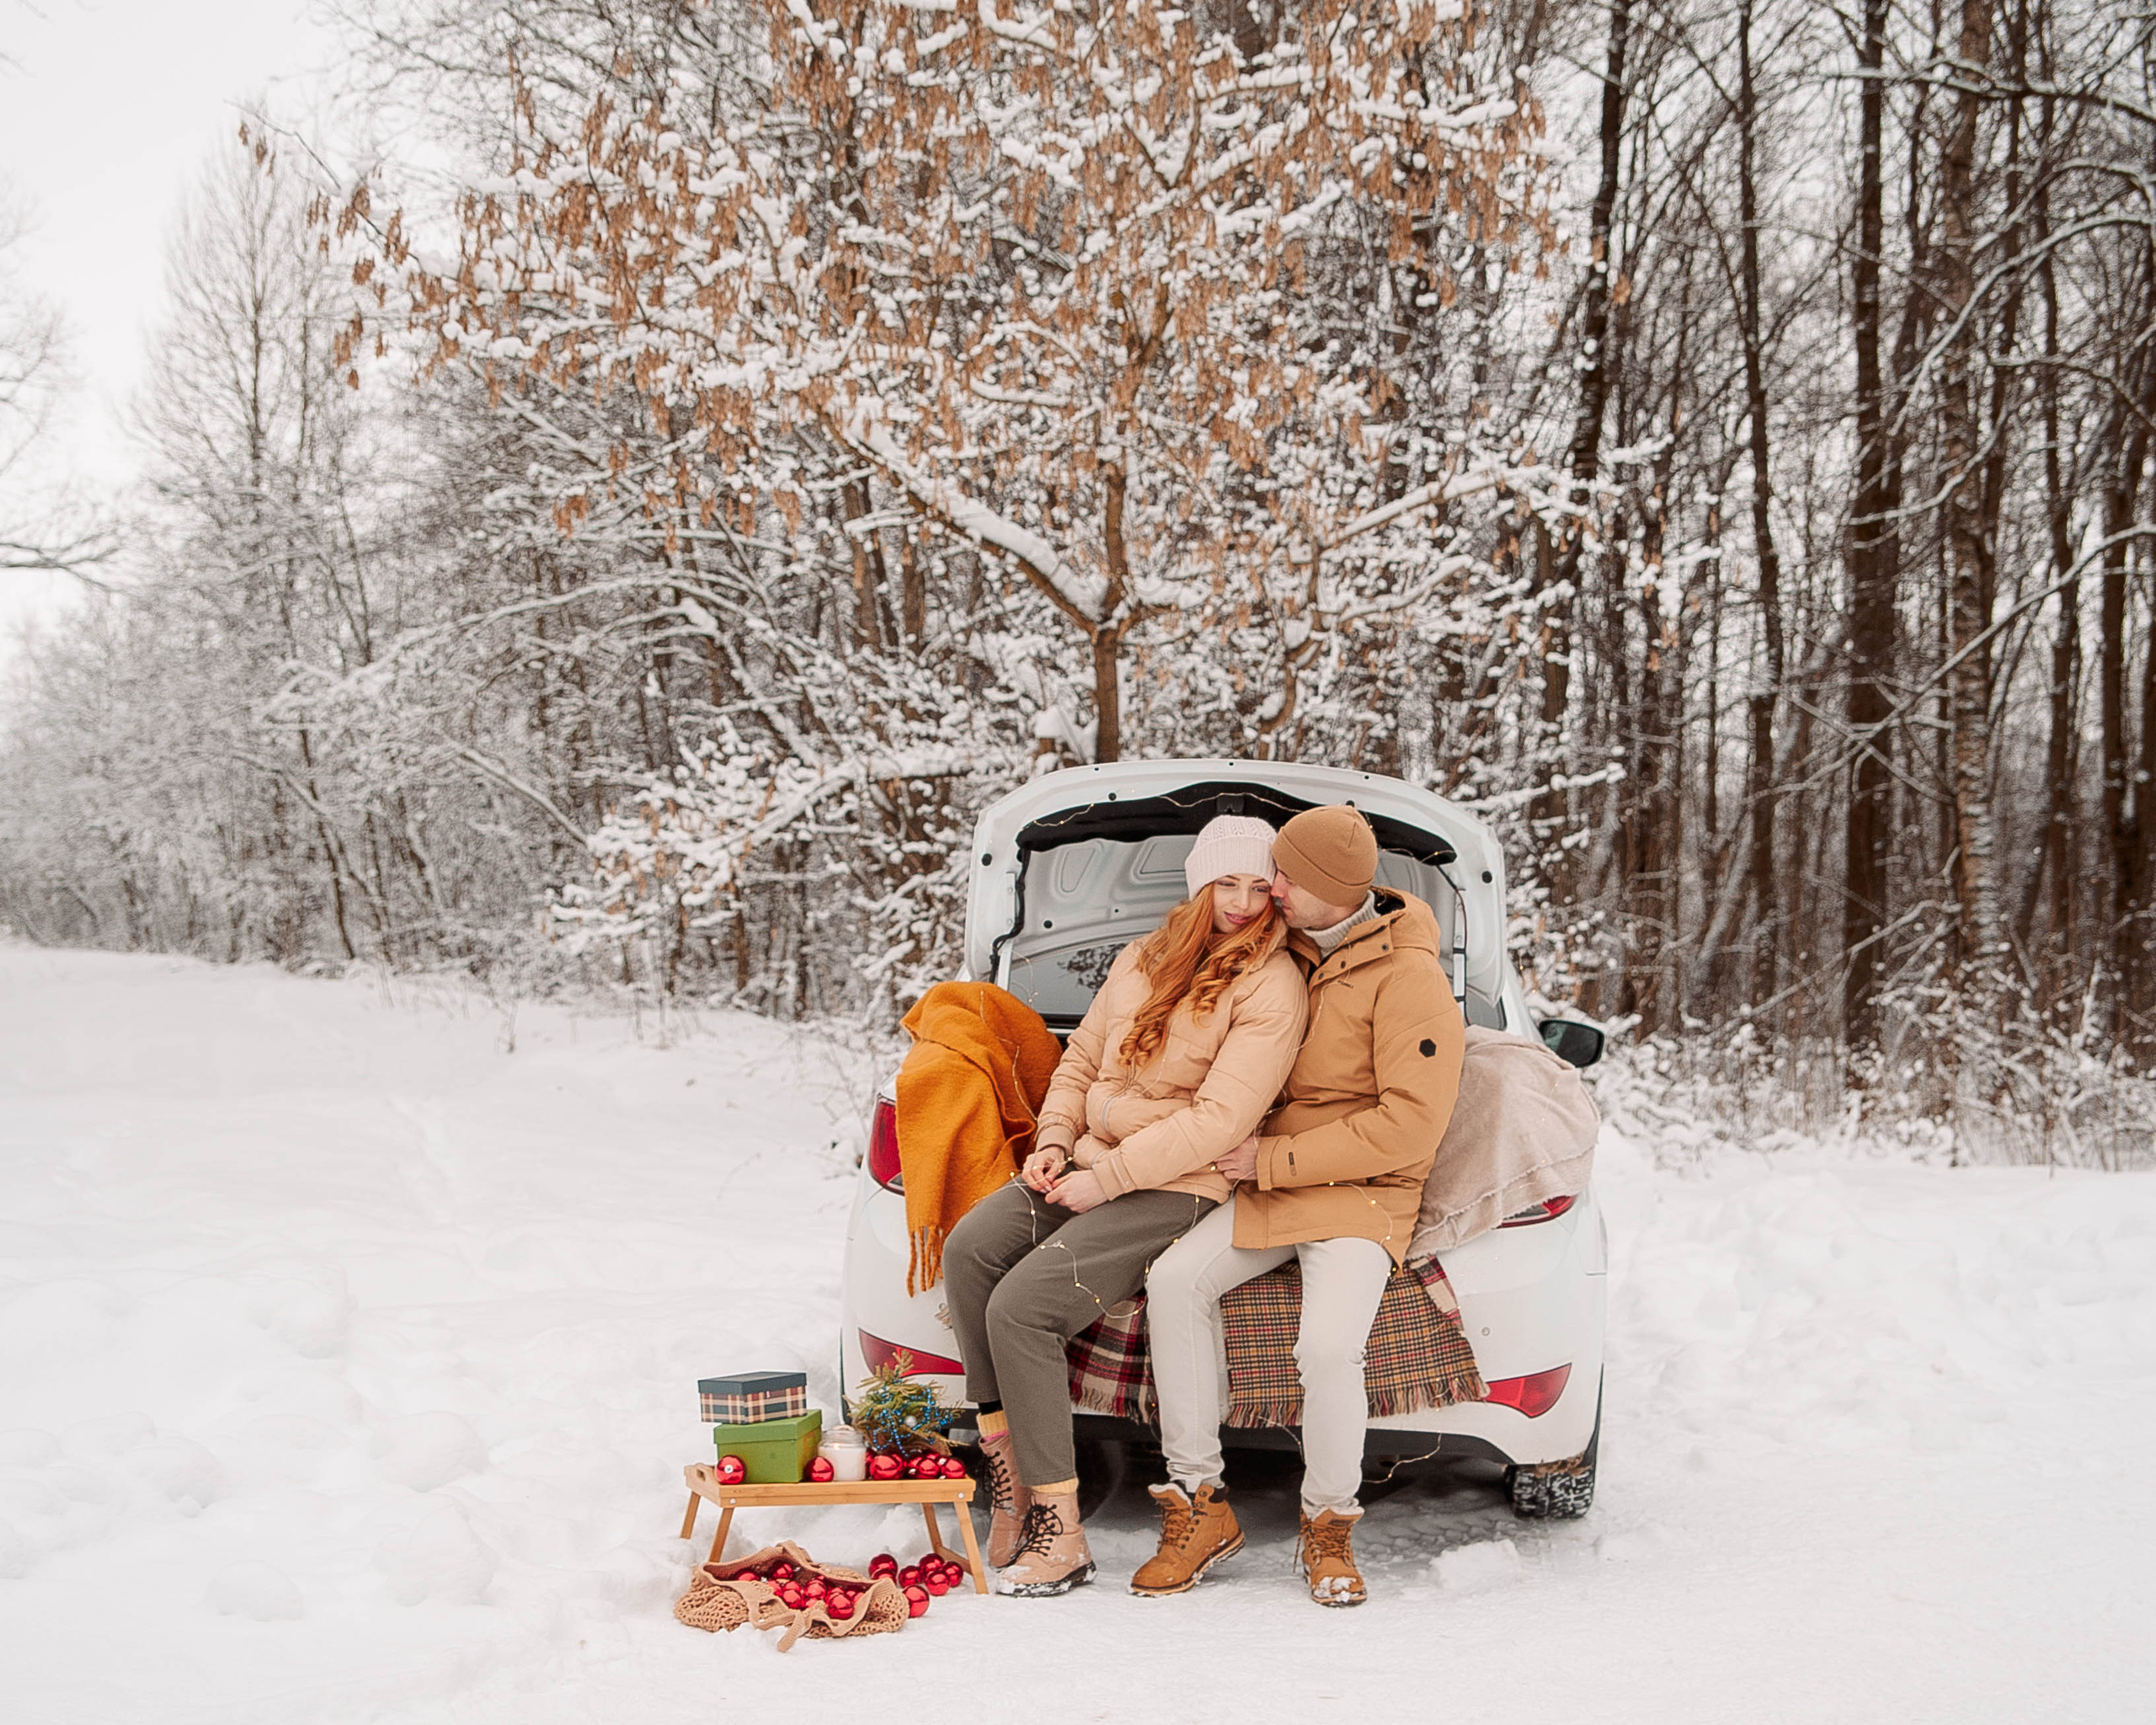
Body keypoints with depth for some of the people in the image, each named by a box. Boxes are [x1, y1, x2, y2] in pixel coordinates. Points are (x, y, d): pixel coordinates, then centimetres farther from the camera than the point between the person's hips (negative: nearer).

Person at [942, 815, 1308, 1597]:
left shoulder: (1273, 988, -8)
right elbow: (1081, 1058, 22)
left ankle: (1060, 1533, -16)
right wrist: (1054, 1139, 2)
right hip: (1092, 1165, 7)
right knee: (969, 1248, -21)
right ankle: (1008, 1467, -15)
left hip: (1178, 1189, -7)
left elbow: (1220, 1118, -16)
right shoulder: (1145, 959, 14)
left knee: (1021, 1305, -24)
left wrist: (1106, 1179, -17)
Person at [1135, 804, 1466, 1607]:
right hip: (1272, 1184, 7)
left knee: (1328, 1345, -29)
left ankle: (1329, 1530, -2)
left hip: (1364, 1195, -6)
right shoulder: (1292, 949, 8)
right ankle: (1199, 1505, -9)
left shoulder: (1408, 979, -15)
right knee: (1175, 1280, -18)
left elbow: (1409, 1125, -19)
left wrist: (1276, 1159, -17)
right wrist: (1246, 1137, 9)